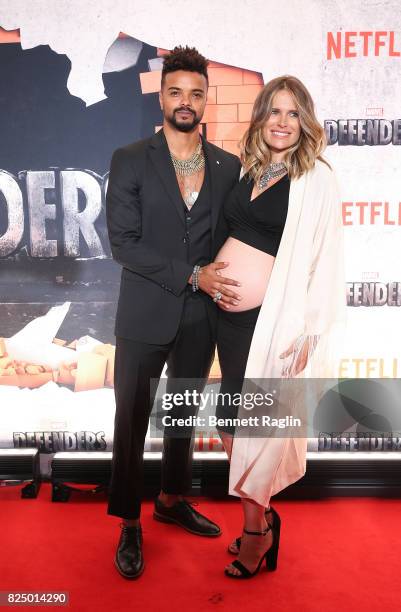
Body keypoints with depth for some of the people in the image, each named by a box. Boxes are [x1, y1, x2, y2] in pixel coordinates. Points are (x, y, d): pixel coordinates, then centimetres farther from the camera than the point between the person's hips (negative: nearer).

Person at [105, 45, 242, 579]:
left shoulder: (229, 167, 4)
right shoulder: (130, 161, -5)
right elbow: (123, 243, -12)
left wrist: (224, 280, -8)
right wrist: (191, 275, -18)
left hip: (201, 317, 4)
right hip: (145, 317, -3)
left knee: (185, 414, 18)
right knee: (132, 421, 7)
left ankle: (173, 500, 40)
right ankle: (129, 523, 27)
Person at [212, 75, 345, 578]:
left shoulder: (315, 179, -7)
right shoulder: (248, 172, 11)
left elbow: (323, 259, -11)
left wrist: (308, 332, -14)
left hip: (268, 319, -6)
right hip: (228, 312, 6)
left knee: (243, 426, 1)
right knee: (239, 424, 14)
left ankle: (255, 531, 26)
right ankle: (262, 517, 35)